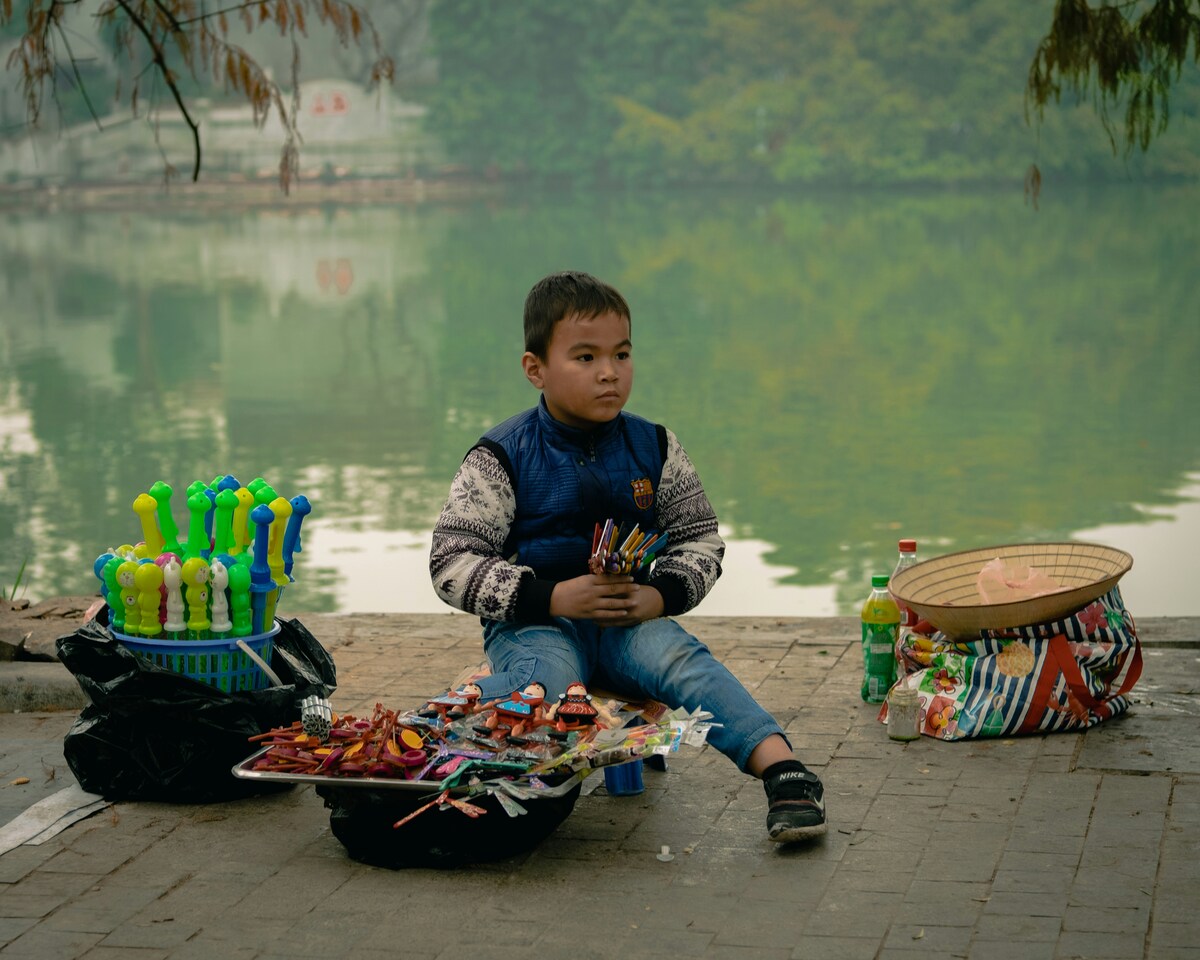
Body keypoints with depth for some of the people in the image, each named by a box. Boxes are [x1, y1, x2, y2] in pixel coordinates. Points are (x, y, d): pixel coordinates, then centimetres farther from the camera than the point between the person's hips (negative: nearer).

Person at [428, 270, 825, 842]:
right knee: (547, 679, -37)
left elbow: (700, 537, 15)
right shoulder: (501, 458, -5)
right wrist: (554, 598, -18)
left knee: (684, 660, -28)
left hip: (630, 621, 2)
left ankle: (780, 765, -43)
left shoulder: (653, 448, 7)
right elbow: (452, 563, -8)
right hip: (533, 623, -2)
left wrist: (661, 596, -8)